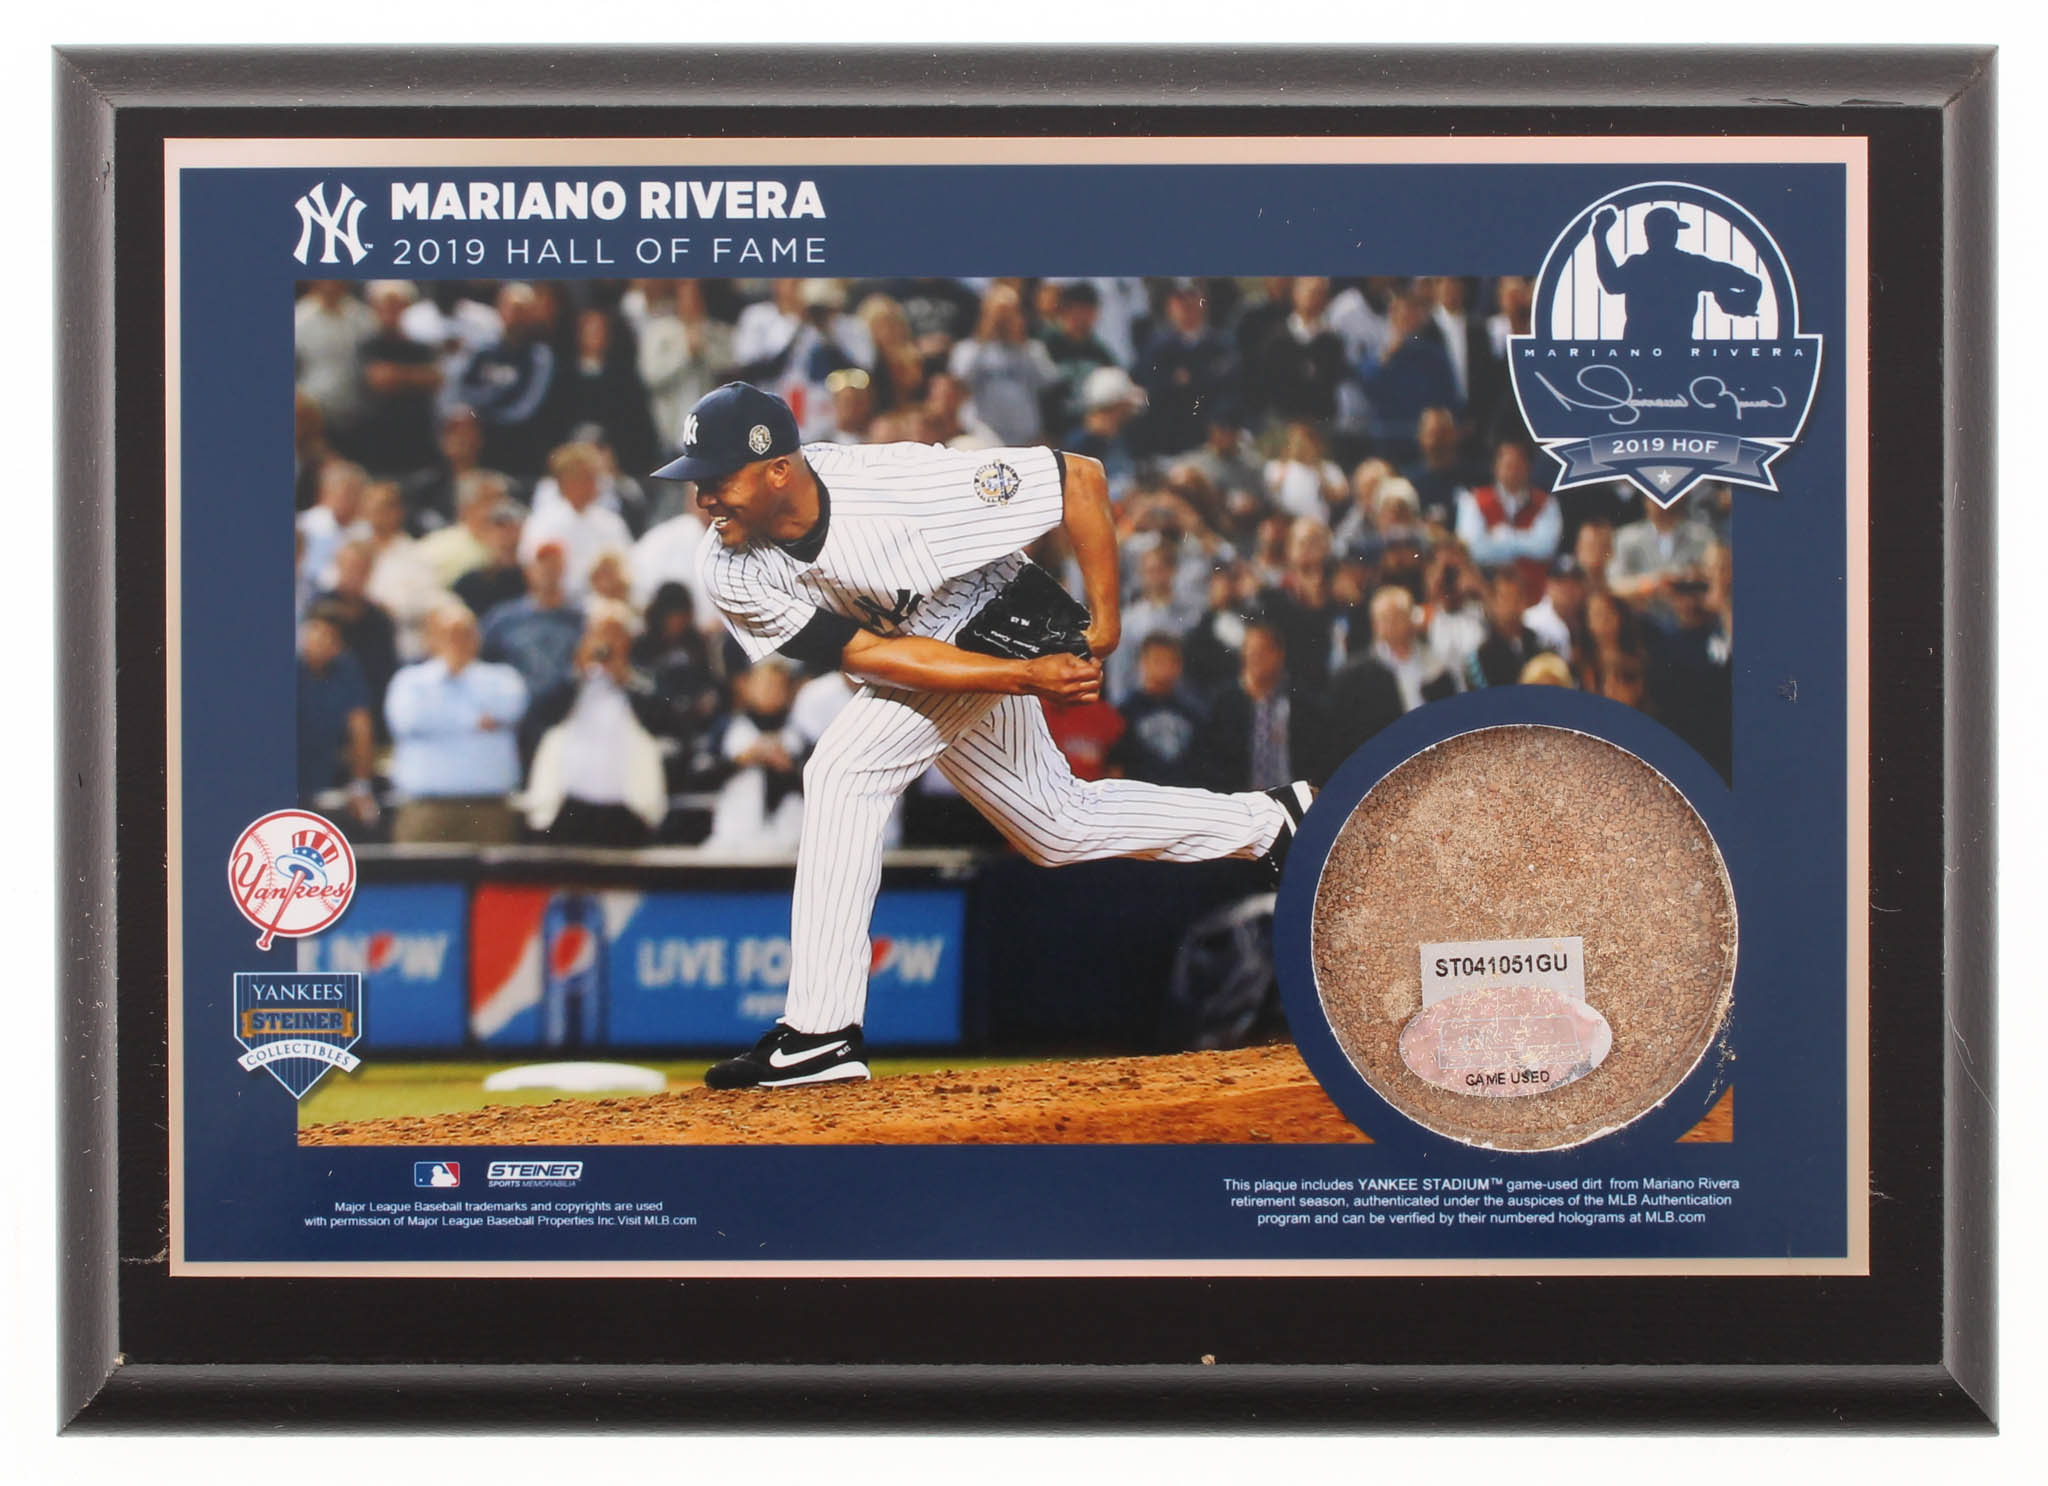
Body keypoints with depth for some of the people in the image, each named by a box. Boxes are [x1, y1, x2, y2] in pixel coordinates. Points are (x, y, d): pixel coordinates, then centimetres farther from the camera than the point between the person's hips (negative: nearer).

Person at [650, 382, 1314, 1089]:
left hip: (986, 631, -7)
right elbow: (865, 654, -25)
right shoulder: (732, 572, -23)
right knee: (1061, 828, 20)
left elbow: (1082, 476, -27)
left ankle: (820, 1032, -23)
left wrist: (1105, 624, -21)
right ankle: (1268, 820, 40)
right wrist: (1026, 678, -32)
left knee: (843, 770, -26)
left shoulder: (899, 487, -36)